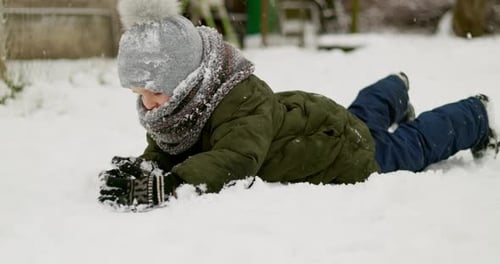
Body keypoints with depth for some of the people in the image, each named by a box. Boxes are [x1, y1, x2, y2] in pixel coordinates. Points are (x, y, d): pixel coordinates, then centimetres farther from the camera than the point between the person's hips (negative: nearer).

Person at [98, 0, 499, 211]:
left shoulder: (244, 106, -47)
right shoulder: (184, 104, -22)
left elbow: (235, 161, -64)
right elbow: (166, 151, -15)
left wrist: (164, 186, -77)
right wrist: (142, 168, -40)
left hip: (350, 155, -7)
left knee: (414, 144, 22)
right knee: (364, 114, 39)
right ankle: (396, 91, 72)